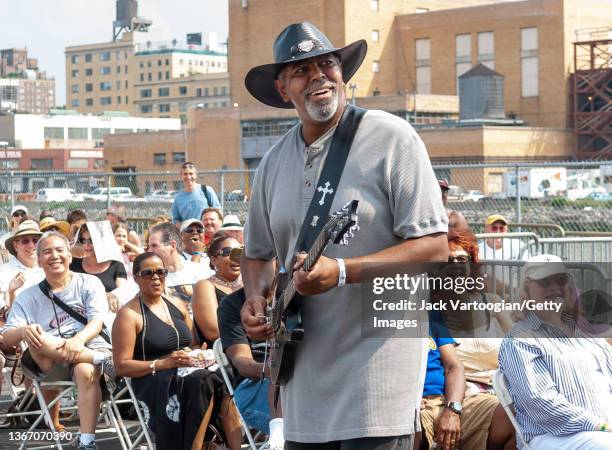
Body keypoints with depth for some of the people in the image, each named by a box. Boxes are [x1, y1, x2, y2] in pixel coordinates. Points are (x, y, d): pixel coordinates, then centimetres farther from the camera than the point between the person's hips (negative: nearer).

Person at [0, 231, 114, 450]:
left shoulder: (89, 283, 12)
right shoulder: (28, 297, 16)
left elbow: (97, 323, -4)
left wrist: (78, 340, -27)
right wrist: (23, 331, -20)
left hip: (88, 348, -1)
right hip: (49, 364, 2)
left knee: (86, 371, -38)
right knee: (35, 338, -32)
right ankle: (104, 360, -30)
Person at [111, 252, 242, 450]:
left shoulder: (177, 305, 20)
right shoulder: (129, 314, 0)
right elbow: (122, 366, -6)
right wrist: (163, 363, -17)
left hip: (187, 372, 6)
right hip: (152, 381, -6)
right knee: (204, 382, -35)